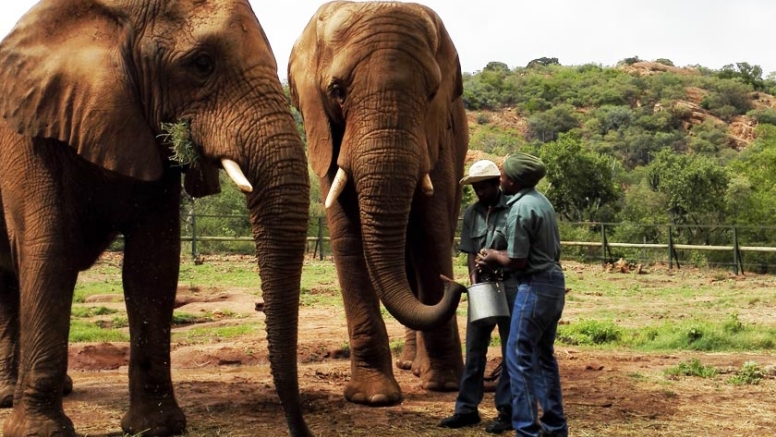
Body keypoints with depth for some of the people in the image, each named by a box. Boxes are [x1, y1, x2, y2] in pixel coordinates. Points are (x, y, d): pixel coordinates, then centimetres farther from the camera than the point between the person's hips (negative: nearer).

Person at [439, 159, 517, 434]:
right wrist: (474, 281, -4)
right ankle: (467, 408, 14)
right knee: (474, 348, 7)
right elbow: (470, 253, 9)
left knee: (511, 350, 4)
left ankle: (507, 411, 11)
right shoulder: (471, 213, 10)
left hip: (510, 285, -5)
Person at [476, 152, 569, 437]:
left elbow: (517, 262, -18)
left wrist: (495, 257, 3)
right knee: (544, 355, 16)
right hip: (555, 283, 10)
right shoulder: (541, 201, 12)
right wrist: (497, 259, 16)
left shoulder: (520, 208, -17)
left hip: (535, 286, -10)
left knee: (519, 358, -3)